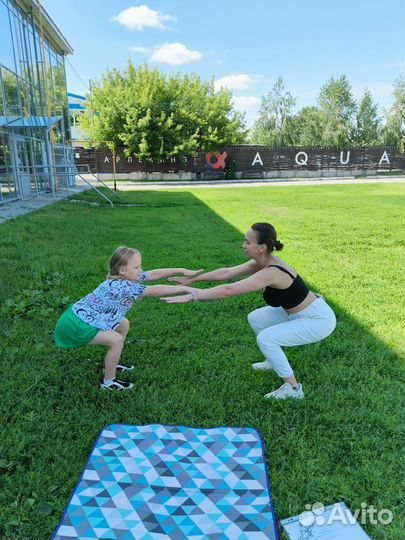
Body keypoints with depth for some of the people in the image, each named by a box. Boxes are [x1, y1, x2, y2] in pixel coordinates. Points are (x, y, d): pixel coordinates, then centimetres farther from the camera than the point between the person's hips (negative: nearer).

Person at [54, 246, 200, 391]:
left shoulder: (124, 278, -4)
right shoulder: (121, 286, -30)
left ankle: (111, 365, 29)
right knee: (116, 340, -17)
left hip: (82, 317, 10)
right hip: (75, 326, -10)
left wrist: (181, 270, -8)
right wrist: (185, 288, -26)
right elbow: (154, 291, -31)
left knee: (124, 325, 16)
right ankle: (108, 382, 3)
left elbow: (153, 274, -3)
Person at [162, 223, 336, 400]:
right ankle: (276, 361, 29)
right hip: (300, 312, 9)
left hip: (319, 320, -9)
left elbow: (229, 290, -37)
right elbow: (227, 272, -1)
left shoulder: (271, 273, -32)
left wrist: (190, 296, -35)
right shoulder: (263, 262, -6)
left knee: (265, 339, -19)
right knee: (255, 318, 11)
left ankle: (293, 388, -1)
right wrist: (192, 279, 0)